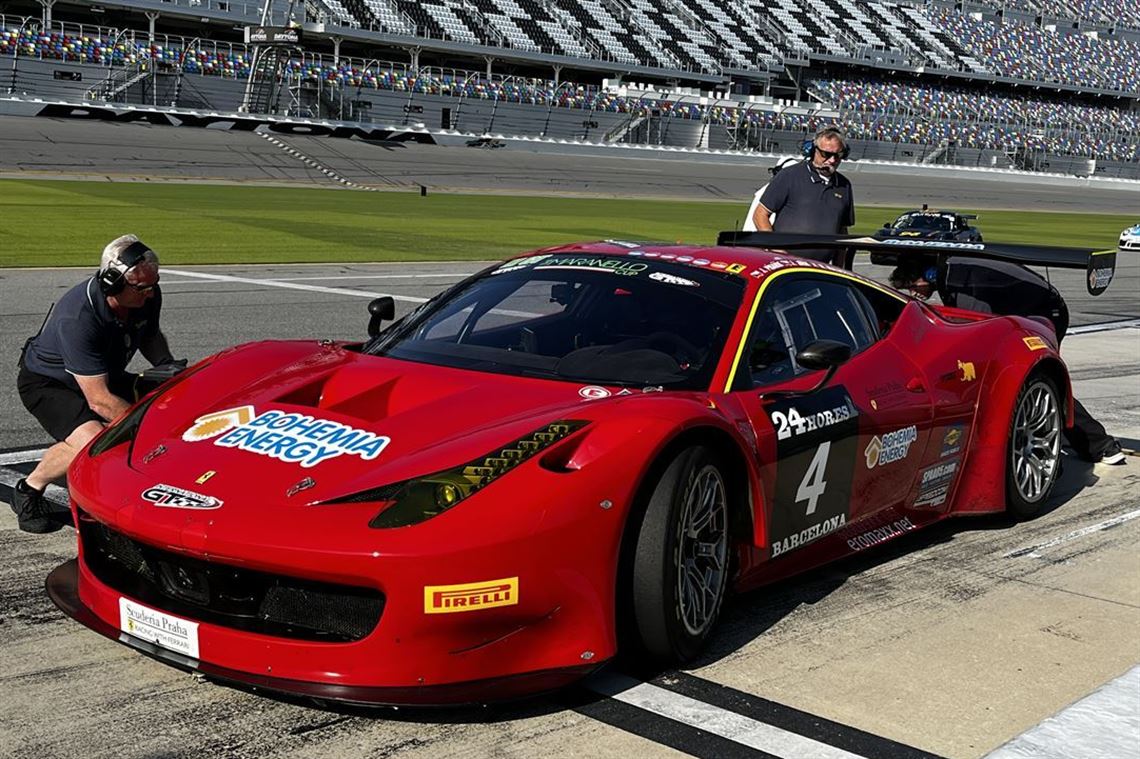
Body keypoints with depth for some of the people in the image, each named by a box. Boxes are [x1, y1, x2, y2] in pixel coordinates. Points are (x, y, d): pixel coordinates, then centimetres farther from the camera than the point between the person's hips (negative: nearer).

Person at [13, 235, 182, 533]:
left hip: (105, 376, 8)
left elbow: (150, 335, 10)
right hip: (47, 382, -7)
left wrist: (166, 364, -11)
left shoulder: (148, 296, -16)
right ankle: (29, 491, -6)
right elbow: (98, 400, -36)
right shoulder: (78, 319, -37)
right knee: (92, 443, -33)